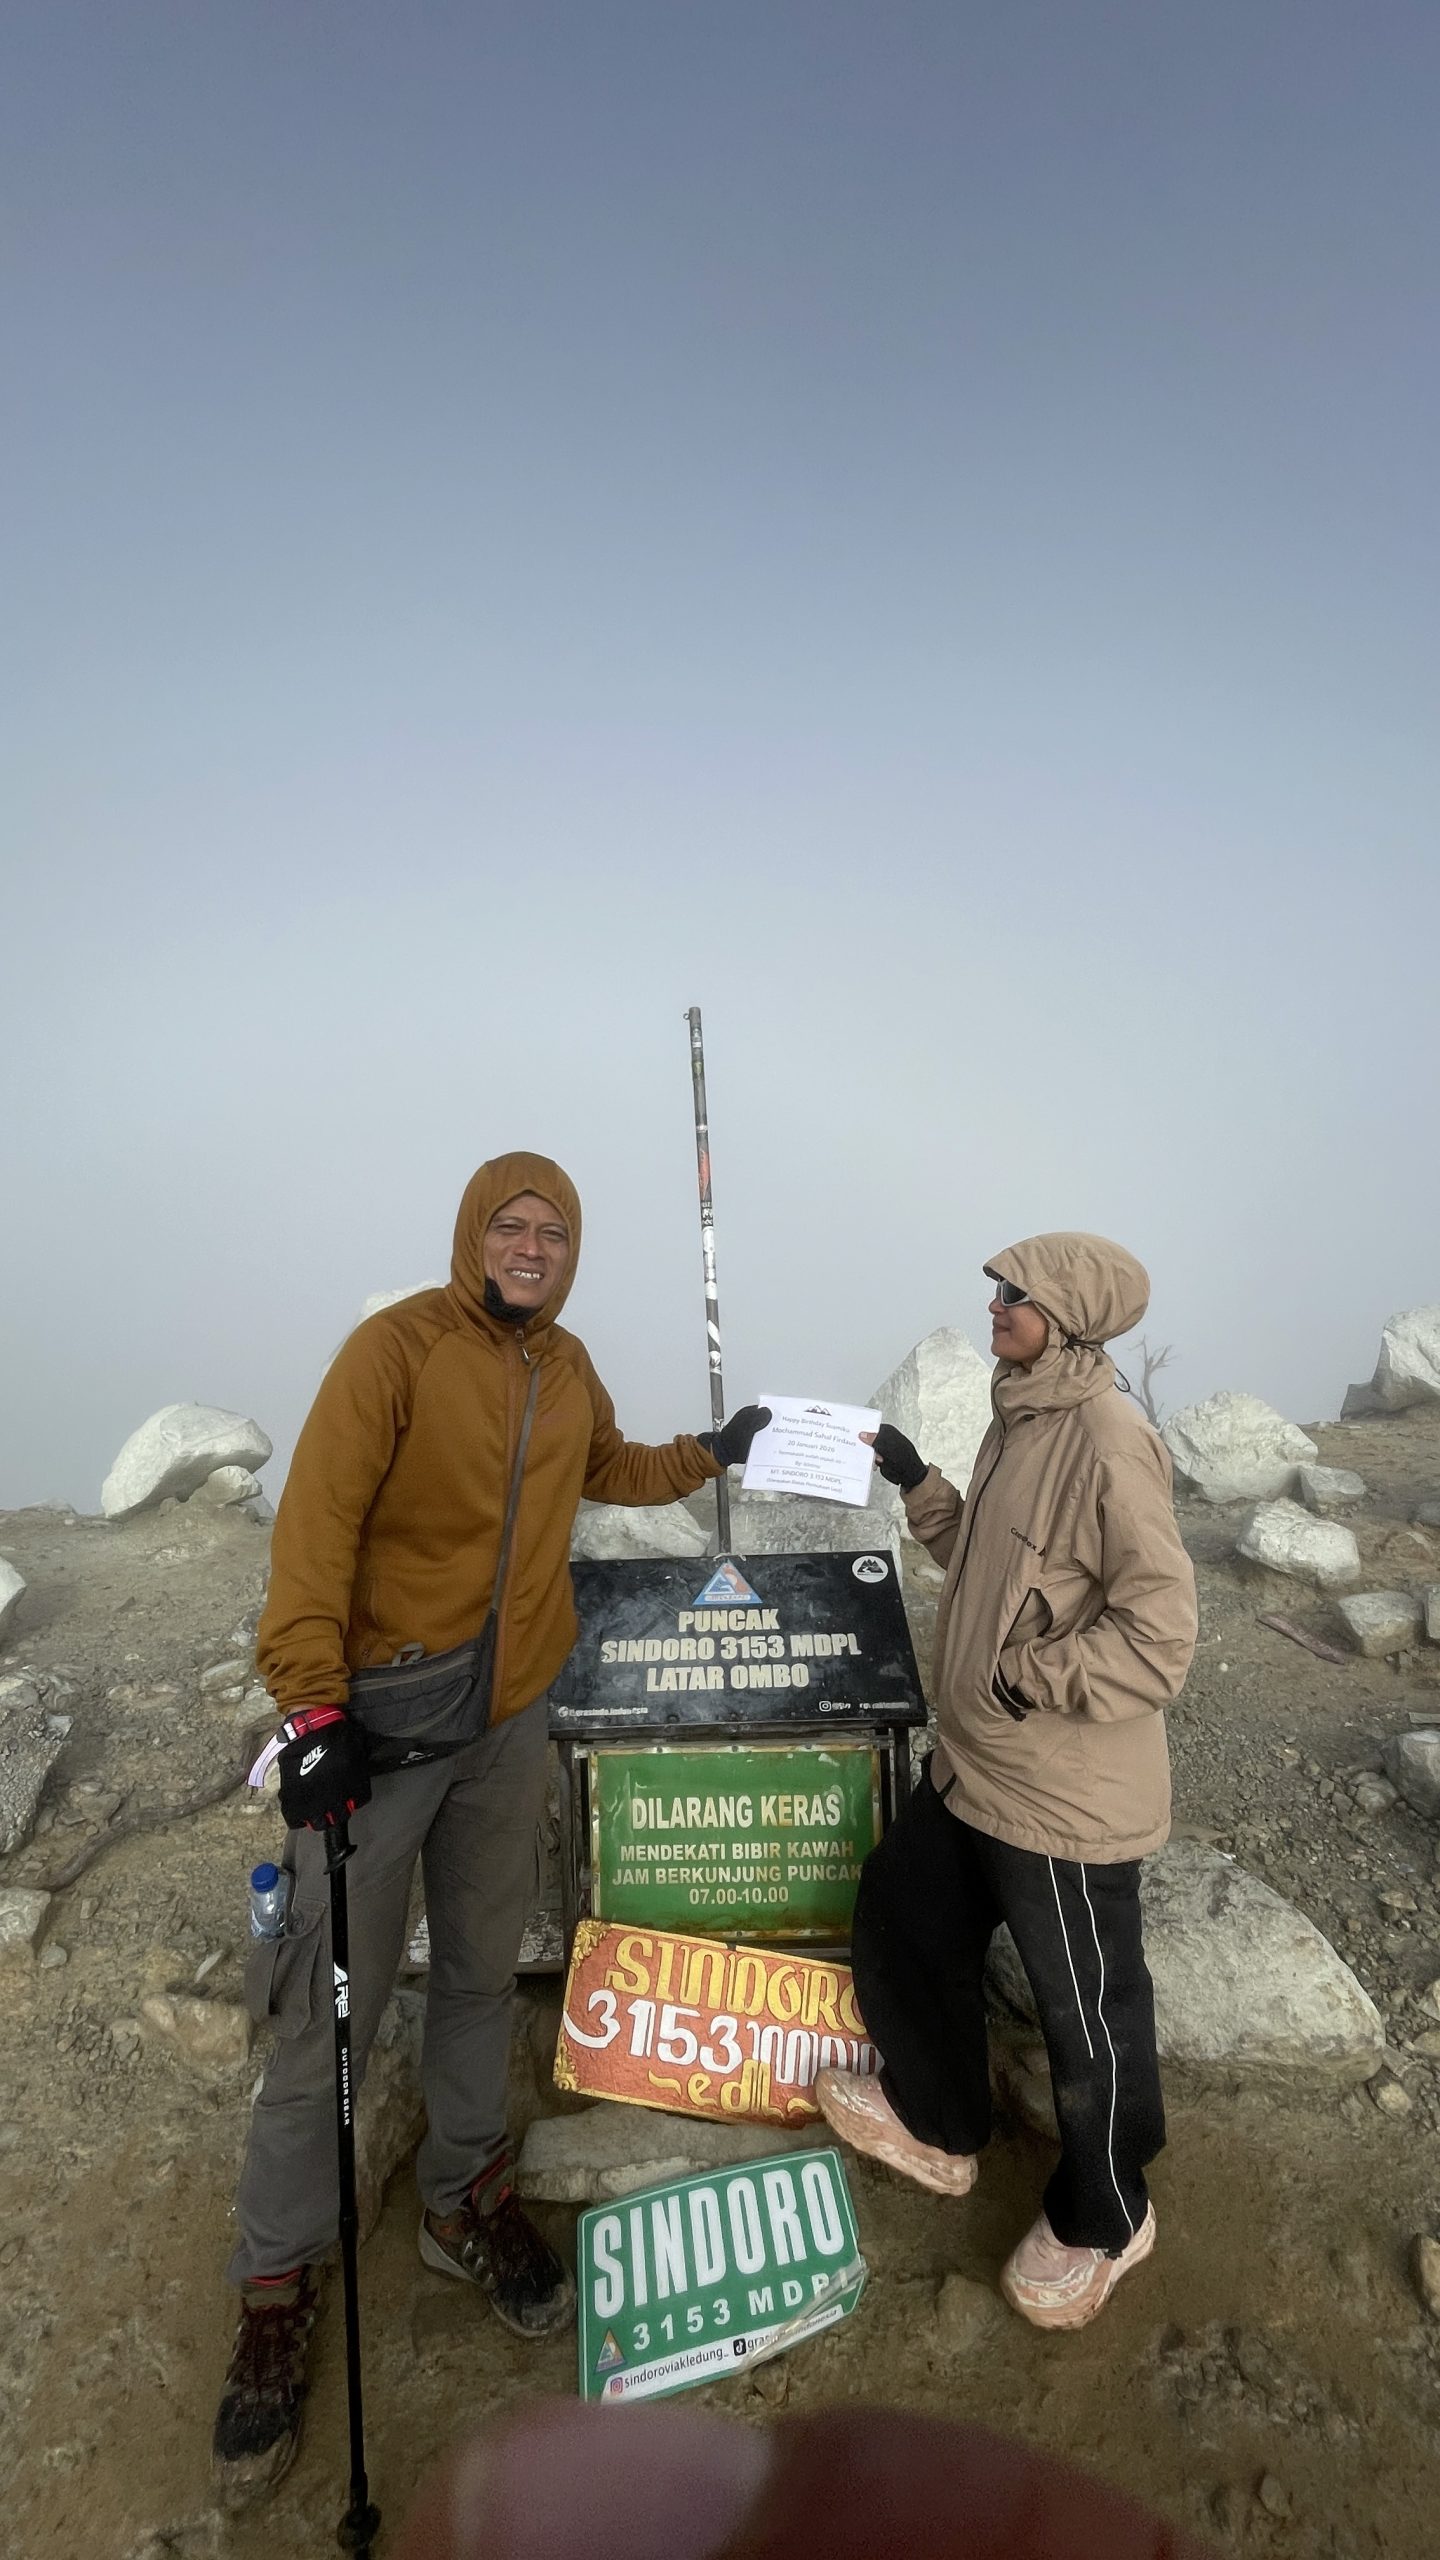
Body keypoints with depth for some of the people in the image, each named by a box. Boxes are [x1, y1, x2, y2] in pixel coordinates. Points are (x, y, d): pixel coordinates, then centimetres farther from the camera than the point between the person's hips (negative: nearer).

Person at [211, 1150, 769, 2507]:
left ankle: (463, 2196, 40)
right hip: (384, 1716, -5)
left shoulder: (567, 1368, 8)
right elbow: (318, 1518, -18)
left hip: (509, 1716, 6)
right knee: (331, 2008, 5)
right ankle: (277, 2291, 25)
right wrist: (313, 1705, -22)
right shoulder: (397, 1347, -13)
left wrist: (708, 1456, 23)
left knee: (482, 1973, 19)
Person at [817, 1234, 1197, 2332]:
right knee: (901, 1928, 23)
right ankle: (938, 2127, 49)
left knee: (1087, 2014, 14)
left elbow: (1157, 1644, -25)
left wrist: (1023, 1679, -20)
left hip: (1066, 1799, -9)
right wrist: (918, 1482, 5)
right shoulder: (1021, 1422, 3)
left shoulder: (1111, 1445, -25)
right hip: (973, 1768, 9)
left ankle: (1103, 2222, 42)